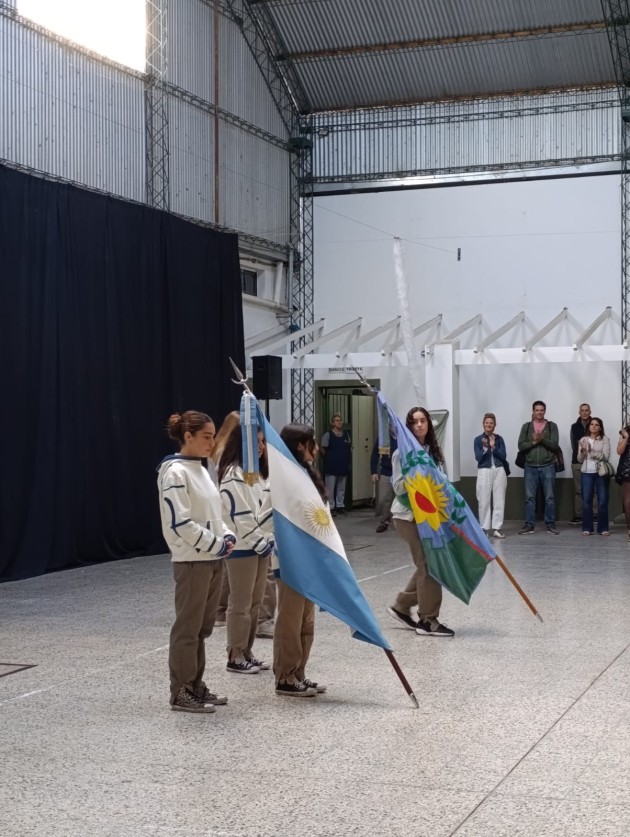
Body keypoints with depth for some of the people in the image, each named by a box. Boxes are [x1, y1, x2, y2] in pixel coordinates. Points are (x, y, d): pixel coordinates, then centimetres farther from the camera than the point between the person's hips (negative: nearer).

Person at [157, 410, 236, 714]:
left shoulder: (200, 469, 13)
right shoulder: (175, 473, -15)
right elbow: (180, 522, -20)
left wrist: (227, 536, 3)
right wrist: (216, 545, -16)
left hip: (212, 559, 9)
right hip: (191, 561, -9)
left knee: (203, 626, 14)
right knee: (188, 627, -1)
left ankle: (195, 685, 23)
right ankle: (181, 692, 8)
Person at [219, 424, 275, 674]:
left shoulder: (257, 472, 13)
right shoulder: (233, 475, -16)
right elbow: (240, 516, -19)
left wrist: (267, 540, 7)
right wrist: (260, 543, -17)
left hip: (260, 545, 9)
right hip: (241, 547, -9)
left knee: (255, 602, 13)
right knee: (240, 604, -1)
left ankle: (246, 652, 22)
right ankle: (235, 656, 8)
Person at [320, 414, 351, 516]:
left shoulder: (346, 434, 7)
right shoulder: (328, 435, -8)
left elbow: (350, 448, 17)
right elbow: (323, 449, -4)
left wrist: (346, 457, 8)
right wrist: (329, 458, 0)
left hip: (343, 465, 5)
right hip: (331, 466, -5)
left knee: (341, 488, 12)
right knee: (330, 488, -4)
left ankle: (340, 506, 21)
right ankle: (331, 507, 1)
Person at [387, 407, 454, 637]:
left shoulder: (433, 450, 11)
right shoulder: (403, 452, -10)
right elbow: (398, 487, -14)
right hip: (409, 516, -7)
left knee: (428, 565, 10)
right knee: (428, 565, -8)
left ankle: (401, 606, 25)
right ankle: (428, 621, 0)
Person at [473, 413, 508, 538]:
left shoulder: (499, 439, 8)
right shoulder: (478, 440, 2)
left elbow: (503, 456, 0)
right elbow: (478, 458, -5)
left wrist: (493, 447, -11)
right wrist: (485, 448, -19)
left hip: (499, 471, 2)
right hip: (484, 471, -2)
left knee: (499, 501, 0)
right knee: (484, 501, -2)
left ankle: (497, 528, 3)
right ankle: (484, 528, 5)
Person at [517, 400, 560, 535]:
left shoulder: (552, 426, 3)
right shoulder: (526, 426, 7)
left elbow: (554, 445, -7)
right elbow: (521, 445, -1)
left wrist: (542, 439, -21)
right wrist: (534, 442, -15)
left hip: (547, 467, -1)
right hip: (530, 467, 1)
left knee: (550, 497, 3)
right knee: (529, 497, 2)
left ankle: (550, 524, 10)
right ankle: (529, 525, 8)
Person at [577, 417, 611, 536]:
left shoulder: (605, 439, 1)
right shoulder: (583, 440, 9)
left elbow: (606, 457, -9)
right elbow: (580, 460, 9)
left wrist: (592, 451, -17)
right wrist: (582, 451, -10)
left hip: (601, 473, -2)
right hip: (587, 473, 2)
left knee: (602, 501, -1)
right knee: (586, 501, 0)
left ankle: (603, 528, 6)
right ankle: (587, 528, 6)